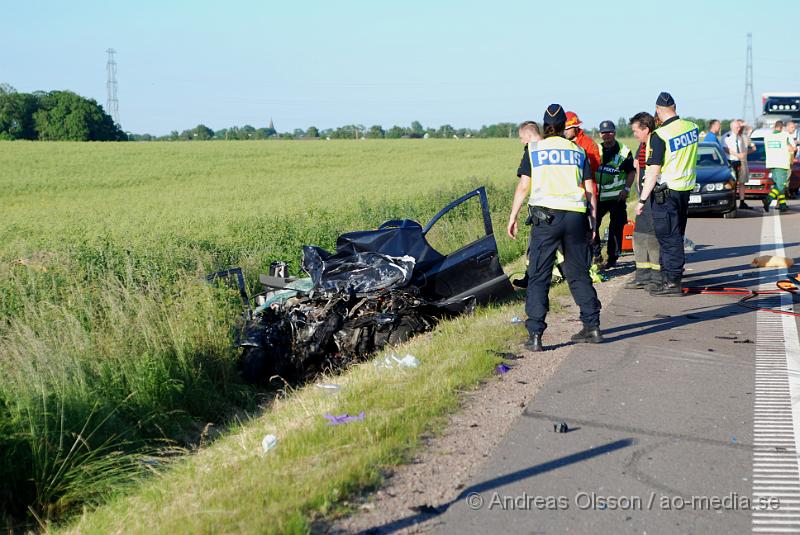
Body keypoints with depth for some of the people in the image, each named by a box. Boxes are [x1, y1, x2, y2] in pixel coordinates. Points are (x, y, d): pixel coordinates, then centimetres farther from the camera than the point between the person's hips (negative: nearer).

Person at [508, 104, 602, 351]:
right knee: (579, 274, 16)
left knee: (538, 277, -1)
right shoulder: (578, 151, 14)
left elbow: (523, 186, 1)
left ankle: (535, 335, -8)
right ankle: (592, 326, 20)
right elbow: (590, 190, 11)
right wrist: (592, 221, 16)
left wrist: (512, 217, 7)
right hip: (576, 216, 3)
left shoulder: (534, 149, 7)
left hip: (546, 216, -3)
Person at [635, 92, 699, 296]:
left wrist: (642, 199, -14)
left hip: (665, 190, -7)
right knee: (676, 235, 16)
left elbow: (654, 170, -19)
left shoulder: (659, 135, -18)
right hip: (686, 188, 7)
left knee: (668, 237, -2)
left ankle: (672, 281, 0)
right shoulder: (693, 128, 2)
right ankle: (672, 273, 25)